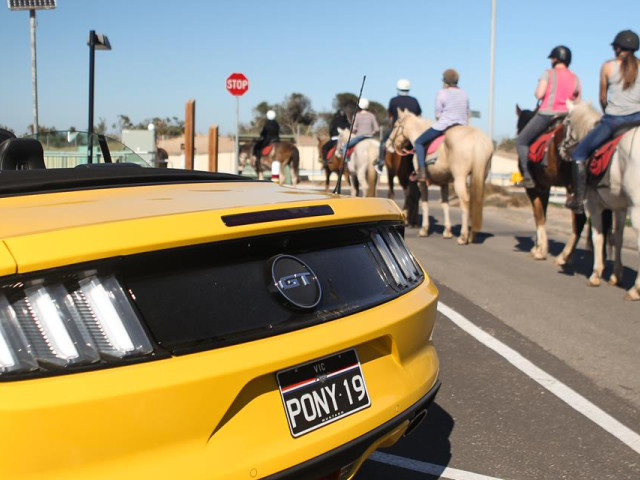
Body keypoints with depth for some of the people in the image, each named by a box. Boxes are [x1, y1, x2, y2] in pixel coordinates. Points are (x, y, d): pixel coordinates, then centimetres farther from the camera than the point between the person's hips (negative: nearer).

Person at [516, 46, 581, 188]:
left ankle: (527, 176, -8)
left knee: (521, 141, 6)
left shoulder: (549, 73, -4)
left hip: (546, 114, -5)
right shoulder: (575, 78, 10)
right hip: (567, 116, 5)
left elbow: (539, 94, -13)